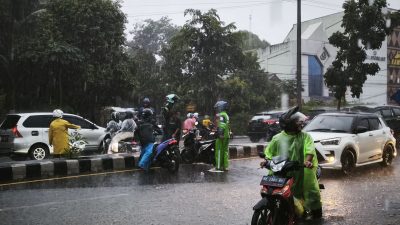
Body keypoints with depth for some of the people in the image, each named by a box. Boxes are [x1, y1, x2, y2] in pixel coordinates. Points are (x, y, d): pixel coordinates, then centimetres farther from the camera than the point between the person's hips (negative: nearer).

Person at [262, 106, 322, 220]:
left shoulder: (305, 136, 2)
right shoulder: (277, 138, 6)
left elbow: (310, 150, -13)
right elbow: (269, 151, 13)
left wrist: (308, 161, -32)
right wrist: (266, 160, -6)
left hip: (301, 171, -1)